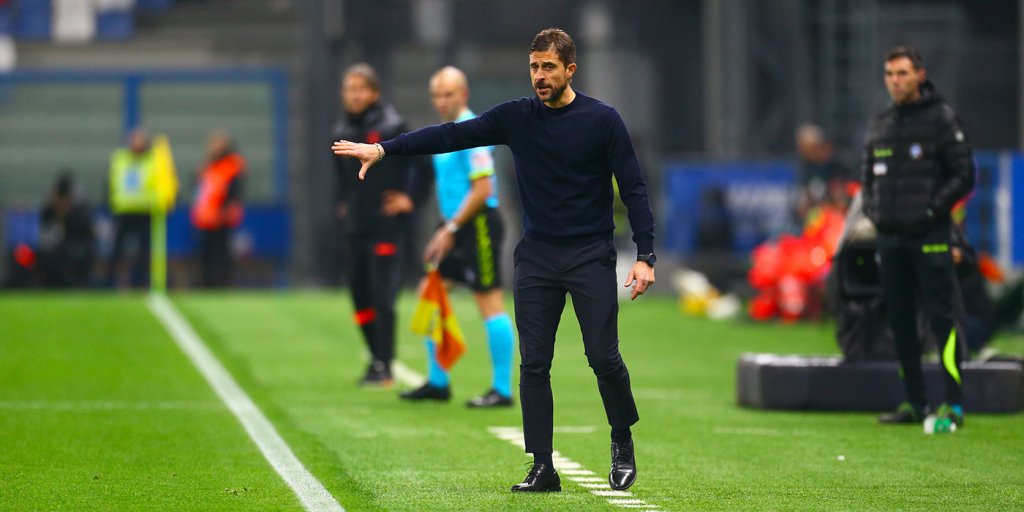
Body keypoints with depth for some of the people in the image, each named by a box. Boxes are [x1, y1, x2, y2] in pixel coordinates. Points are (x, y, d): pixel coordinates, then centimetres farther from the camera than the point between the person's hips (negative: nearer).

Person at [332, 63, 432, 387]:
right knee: (360, 296, 9)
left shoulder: (392, 127, -9)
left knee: (381, 296, -9)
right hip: (356, 227, 7)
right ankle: (377, 357, 23)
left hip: (387, 226, -6)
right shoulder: (342, 131, 10)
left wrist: (411, 198, -7)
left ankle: (383, 366, -6)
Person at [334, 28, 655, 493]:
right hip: (536, 257, 3)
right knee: (533, 364, -1)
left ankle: (623, 444, 17)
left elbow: (633, 188, -3)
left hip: (591, 257, -3)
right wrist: (385, 148, -9)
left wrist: (645, 255, -11)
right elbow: (453, 135, 0)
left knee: (604, 358, -8)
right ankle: (543, 469, 4)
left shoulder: (602, 120, -5)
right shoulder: (517, 118, 3)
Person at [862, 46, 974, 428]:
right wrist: (873, 210, 8)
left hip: (930, 237, -6)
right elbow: (869, 177, 26)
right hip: (889, 238, 6)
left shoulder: (941, 118, -3)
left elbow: (964, 175, -5)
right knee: (900, 321, 7)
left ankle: (953, 404, -10)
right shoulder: (880, 125, 15)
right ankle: (915, 403, 14)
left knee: (942, 318, -9)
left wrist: (931, 209, -13)